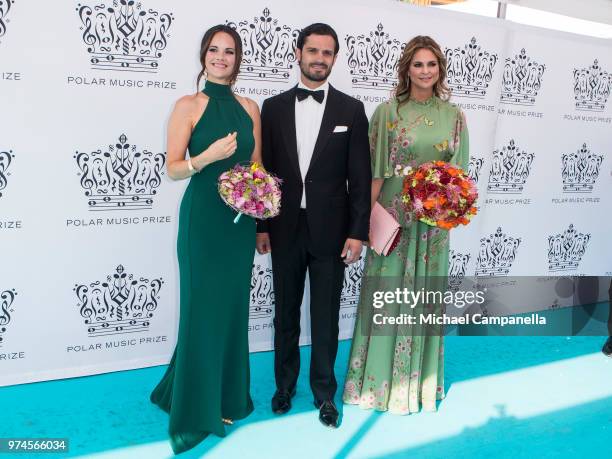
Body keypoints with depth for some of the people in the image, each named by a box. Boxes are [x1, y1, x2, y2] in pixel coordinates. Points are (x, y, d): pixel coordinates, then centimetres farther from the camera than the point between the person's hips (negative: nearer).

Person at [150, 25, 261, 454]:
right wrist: (208, 157, -24)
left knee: (233, 308, 11)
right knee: (202, 309, 0)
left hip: (241, 219, 4)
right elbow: (173, 168, -6)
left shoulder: (249, 107, 9)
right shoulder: (188, 105, -3)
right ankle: (196, 407, 17)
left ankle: (226, 396, 28)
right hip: (202, 219, -4)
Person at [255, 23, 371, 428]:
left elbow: (360, 176, -2)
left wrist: (358, 232, -7)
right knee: (286, 312, 14)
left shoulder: (351, 109, 0)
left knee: (326, 317, 9)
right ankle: (285, 383, 33)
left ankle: (325, 392, 25)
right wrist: (261, 225, 1)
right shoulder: (274, 107, 4)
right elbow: (264, 169, 4)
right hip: (285, 228, 2)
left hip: (330, 229, -1)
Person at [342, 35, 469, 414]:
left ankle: (419, 377, 27)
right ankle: (380, 376, 20)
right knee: (388, 293, 4)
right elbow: (375, 170, -4)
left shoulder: (454, 116, 6)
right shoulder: (388, 111, -2)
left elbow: (459, 169, 8)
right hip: (393, 213, -2)